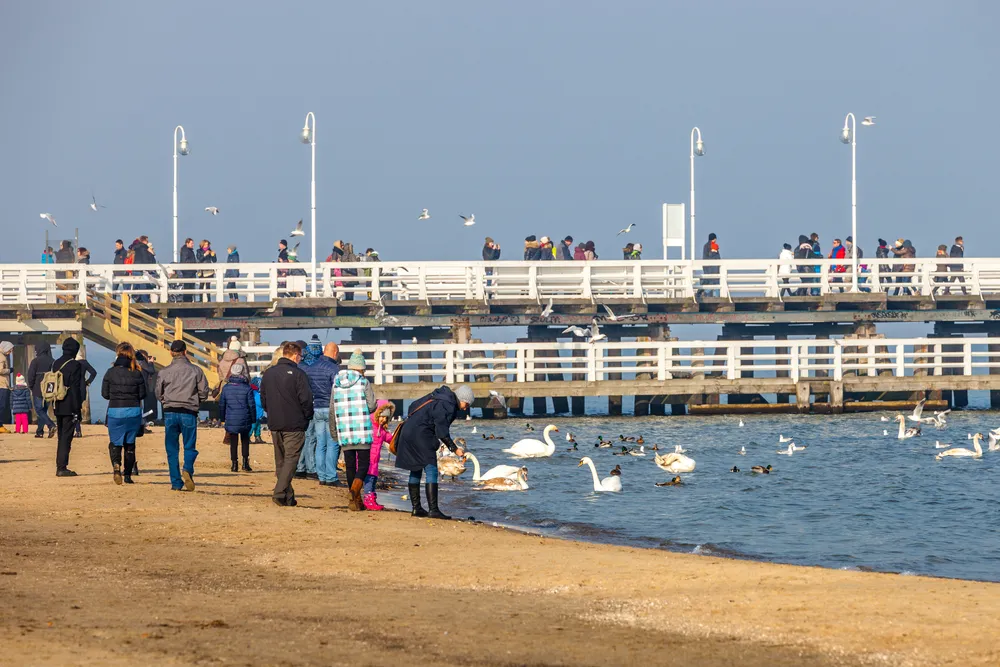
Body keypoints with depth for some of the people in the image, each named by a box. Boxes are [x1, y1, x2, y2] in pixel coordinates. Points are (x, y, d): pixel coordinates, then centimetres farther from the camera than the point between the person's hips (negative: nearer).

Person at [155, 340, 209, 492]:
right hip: (189, 413, -1)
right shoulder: (195, 371, -1)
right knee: (189, 446, 7)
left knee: (172, 450, 7)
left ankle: (176, 483, 3)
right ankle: (188, 469, -22)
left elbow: (158, 394, 7)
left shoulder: (164, 372, 1)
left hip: (170, 413, 1)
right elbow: (204, 392, 1)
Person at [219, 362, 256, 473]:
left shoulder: (226, 388, -1)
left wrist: (222, 418, 17)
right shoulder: (247, 388, -8)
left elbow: (221, 404, 6)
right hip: (244, 420, -1)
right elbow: (252, 405, -6)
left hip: (231, 420, 1)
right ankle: (245, 463, 5)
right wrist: (253, 418, 6)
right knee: (245, 441, 15)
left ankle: (234, 465, 7)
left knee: (233, 443, 9)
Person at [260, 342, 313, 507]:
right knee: (291, 459, -4)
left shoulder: (268, 373, 8)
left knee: (280, 461, 12)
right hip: (294, 425, -6)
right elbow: (306, 400, -13)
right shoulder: (297, 374, -12)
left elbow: (263, 400, 13)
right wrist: (307, 418, 3)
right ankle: (280, 492, -16)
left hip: (274, 425, 6)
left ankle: (289, 497, 14)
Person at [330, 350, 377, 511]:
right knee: (363, 464, -1)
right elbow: (372, 406, -8)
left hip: (344, 431, 4)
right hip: (362, 431, -4)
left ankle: (357, 500, 14)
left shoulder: (336, 384, 8)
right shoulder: (364, 383, -5)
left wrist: (333, 430, 21)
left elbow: (332, 409, 11)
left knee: (350, 465, 10)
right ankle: (355, 493, -25)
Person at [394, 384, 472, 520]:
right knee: (431, 472, -11)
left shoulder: (438, 396, 16)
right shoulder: (448, 406, -14)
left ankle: (416, 508, 19)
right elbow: (442, 432, -17)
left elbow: (413, 406, 23)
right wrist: (454, 449, -11)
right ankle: (433, 510, -18)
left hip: (408, 431, 10)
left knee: (416, 472, 15)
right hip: (421, 436, -10)